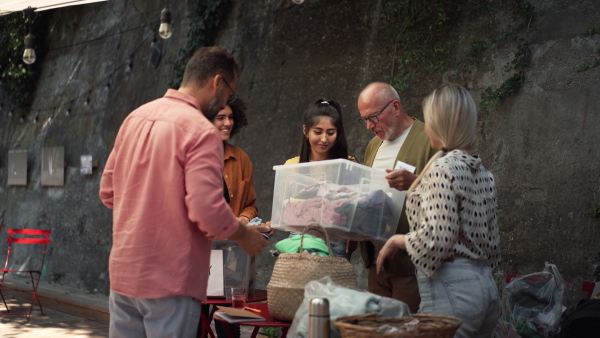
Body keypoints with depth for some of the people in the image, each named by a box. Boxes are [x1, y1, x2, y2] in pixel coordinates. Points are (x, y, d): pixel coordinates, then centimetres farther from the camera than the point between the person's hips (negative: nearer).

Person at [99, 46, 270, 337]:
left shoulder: (135, 117, 8)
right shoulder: (201, 130, -14)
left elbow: (108, 191, 13)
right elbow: (208, 210, -21)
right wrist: (245, 236, -4)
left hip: (123, 271, 7)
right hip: (169, 280, -7)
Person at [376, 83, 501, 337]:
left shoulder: (442, 168, -13)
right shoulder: (483, 173, 12)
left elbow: (436, 241, -19)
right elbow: (492, 243, 16)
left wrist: (397, 240, -5)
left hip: (451, 289, -9)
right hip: (485, 285, 9)